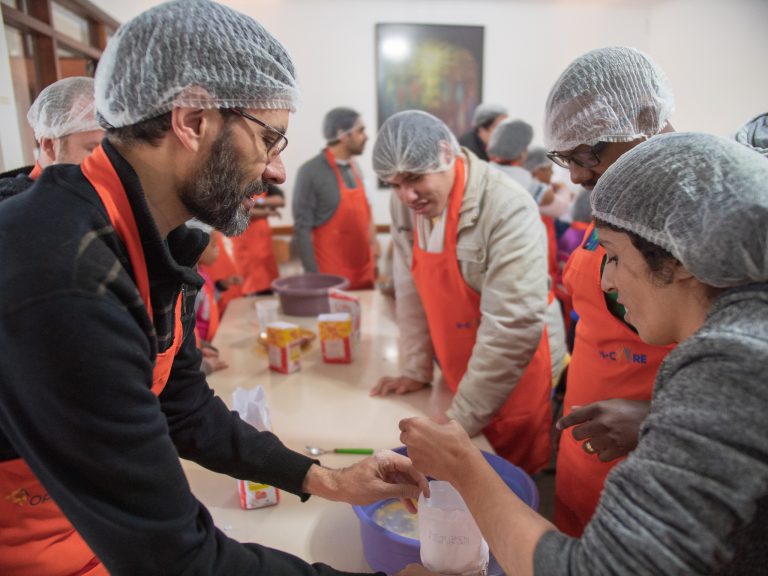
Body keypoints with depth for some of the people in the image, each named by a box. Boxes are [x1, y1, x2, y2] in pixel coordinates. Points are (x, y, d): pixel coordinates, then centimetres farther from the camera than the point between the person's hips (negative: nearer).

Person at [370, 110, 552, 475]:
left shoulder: (508, 210, -25)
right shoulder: (404, 206, -5)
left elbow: (513, 326, -27)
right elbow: (410, 291, 2)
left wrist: (462, 417, -23)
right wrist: (417, 370, 5)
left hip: (513, 383, -5)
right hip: (458, 377, 6)